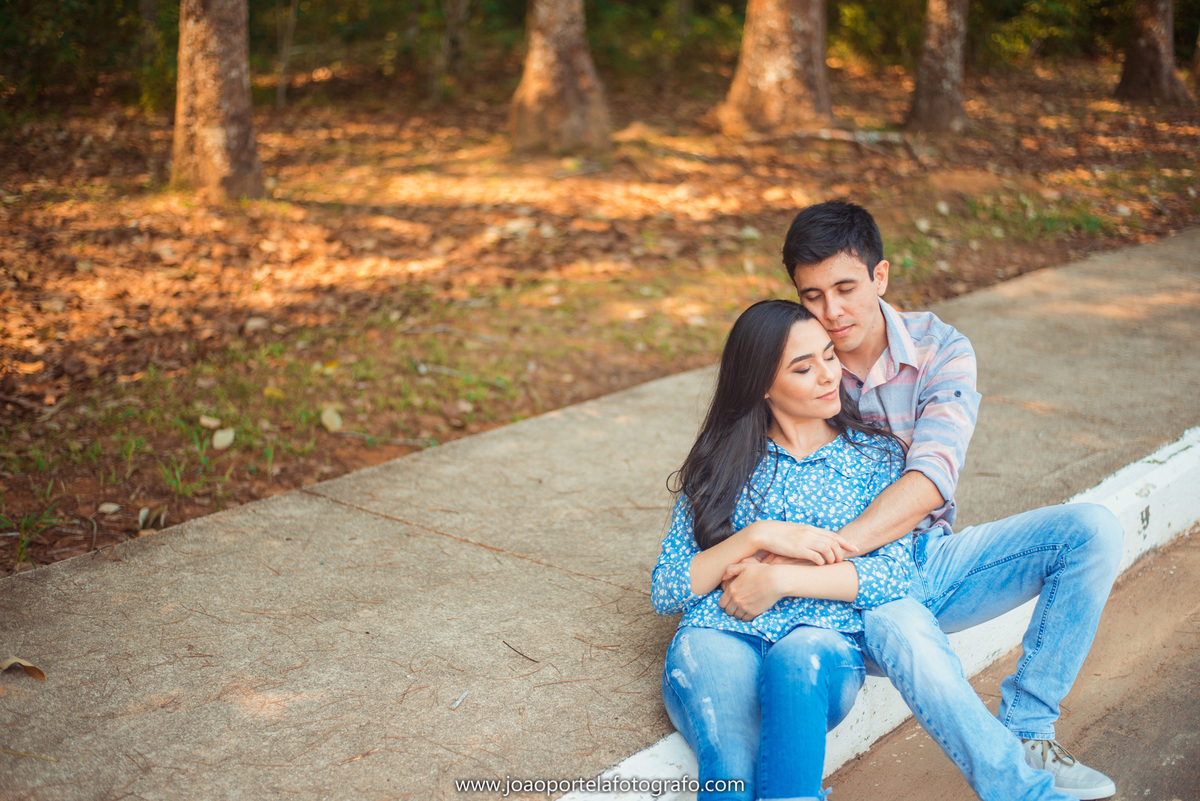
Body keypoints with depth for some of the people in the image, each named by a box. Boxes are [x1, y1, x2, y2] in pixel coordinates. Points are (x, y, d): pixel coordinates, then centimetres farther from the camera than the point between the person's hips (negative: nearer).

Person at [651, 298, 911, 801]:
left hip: (824, 648, 0)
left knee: (800, 652, -39)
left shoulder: (875, 455, 17)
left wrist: (780, 578, -10)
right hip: (716, 636, 1)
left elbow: (894, 573, 1)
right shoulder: (721, 463, 17)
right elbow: (665, 592, 8)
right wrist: (757, 536, -7)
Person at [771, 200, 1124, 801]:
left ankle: (1024, 732, -15)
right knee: (899, 627, -38)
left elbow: (931, 479, -24)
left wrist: (831, 548, -38)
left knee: (1092, 530, -16)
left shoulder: (940, 351, -9)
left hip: (931, 561, 3)